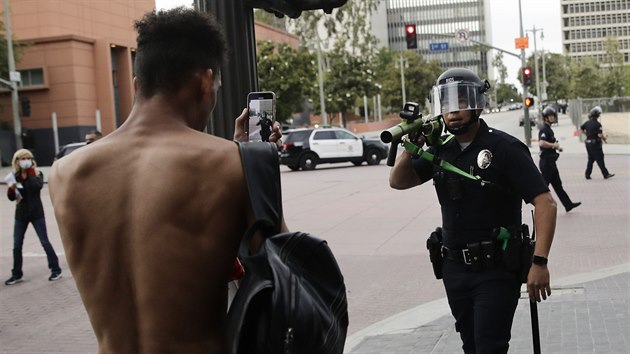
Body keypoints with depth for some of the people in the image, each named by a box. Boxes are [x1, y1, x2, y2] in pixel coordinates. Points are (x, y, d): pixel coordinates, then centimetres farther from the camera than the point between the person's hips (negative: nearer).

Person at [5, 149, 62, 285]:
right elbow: (11, 197, 3)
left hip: (36, 213, -3)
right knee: (17, 245, 5)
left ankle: (56, 270, 6)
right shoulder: (15, 176, 4)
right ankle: (17, 274, 16)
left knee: (45, 242, -2)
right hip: (21, 214, 3)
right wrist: (11, 188, -17)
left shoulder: (37, 173, -3)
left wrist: (30, 172, -20)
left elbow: (38, 186, -24)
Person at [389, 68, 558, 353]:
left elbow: (545, 203, -18)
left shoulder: (504, 148, -13)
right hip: (454, 269, 6)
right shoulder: (441, 151, 6)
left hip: (495, 272, -6)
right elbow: (398, 182, 13)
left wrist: (539, 262, -28)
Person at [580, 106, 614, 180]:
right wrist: (604, 138, -4)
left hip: (588, 143, 8)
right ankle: (606, 174, 3)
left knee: (591, 159, 14)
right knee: (600, 160, -3)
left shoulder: (587, 123, 6)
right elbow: (600, 135, -24)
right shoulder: (597, 124, -19)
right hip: (595, 144, -8)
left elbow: (581, 128, 22)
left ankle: (587, 174, 13)